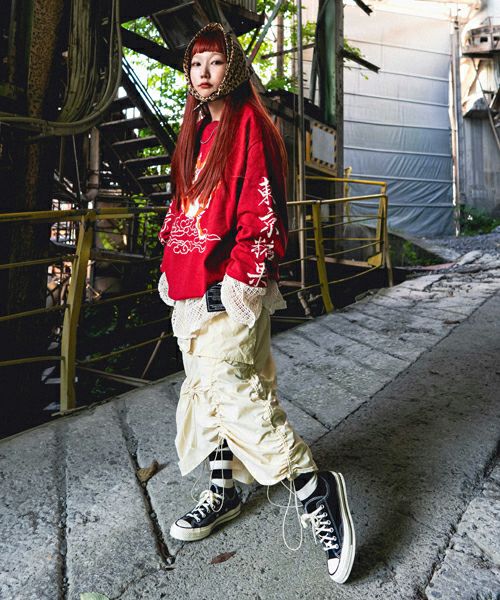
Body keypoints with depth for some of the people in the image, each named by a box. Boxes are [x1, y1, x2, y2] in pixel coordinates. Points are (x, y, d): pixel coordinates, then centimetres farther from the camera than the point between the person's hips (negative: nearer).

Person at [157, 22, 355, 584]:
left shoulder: (248, 124, -5)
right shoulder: (195, 131, 20)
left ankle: (314, 488, 1)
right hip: (191, 286, 9)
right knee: (207, 385, 13)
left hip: (230, 286, -8)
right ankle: (224, 489, 30)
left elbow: (261, 210, -14)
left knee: (227, 387, -14)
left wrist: (238, 280, -18)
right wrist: (171, 267, 18)